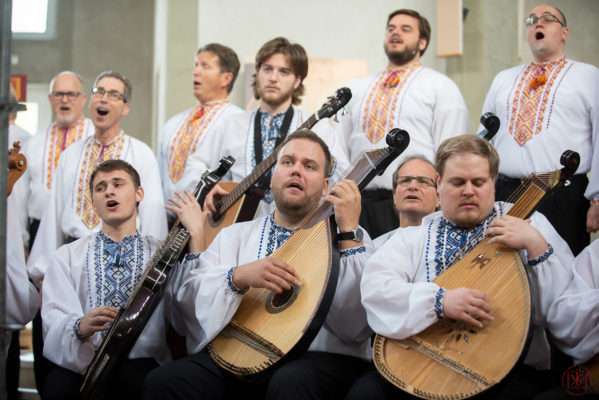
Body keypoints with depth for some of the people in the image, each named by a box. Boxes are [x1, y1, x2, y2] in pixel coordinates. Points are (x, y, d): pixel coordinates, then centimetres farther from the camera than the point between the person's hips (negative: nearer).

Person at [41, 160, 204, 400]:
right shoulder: (66, 257, 15)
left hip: (140, 360, -1)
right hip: (79, 362, 1)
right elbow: (55, 320, 1)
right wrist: (81, 327, -23)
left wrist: (194, 242, -10)